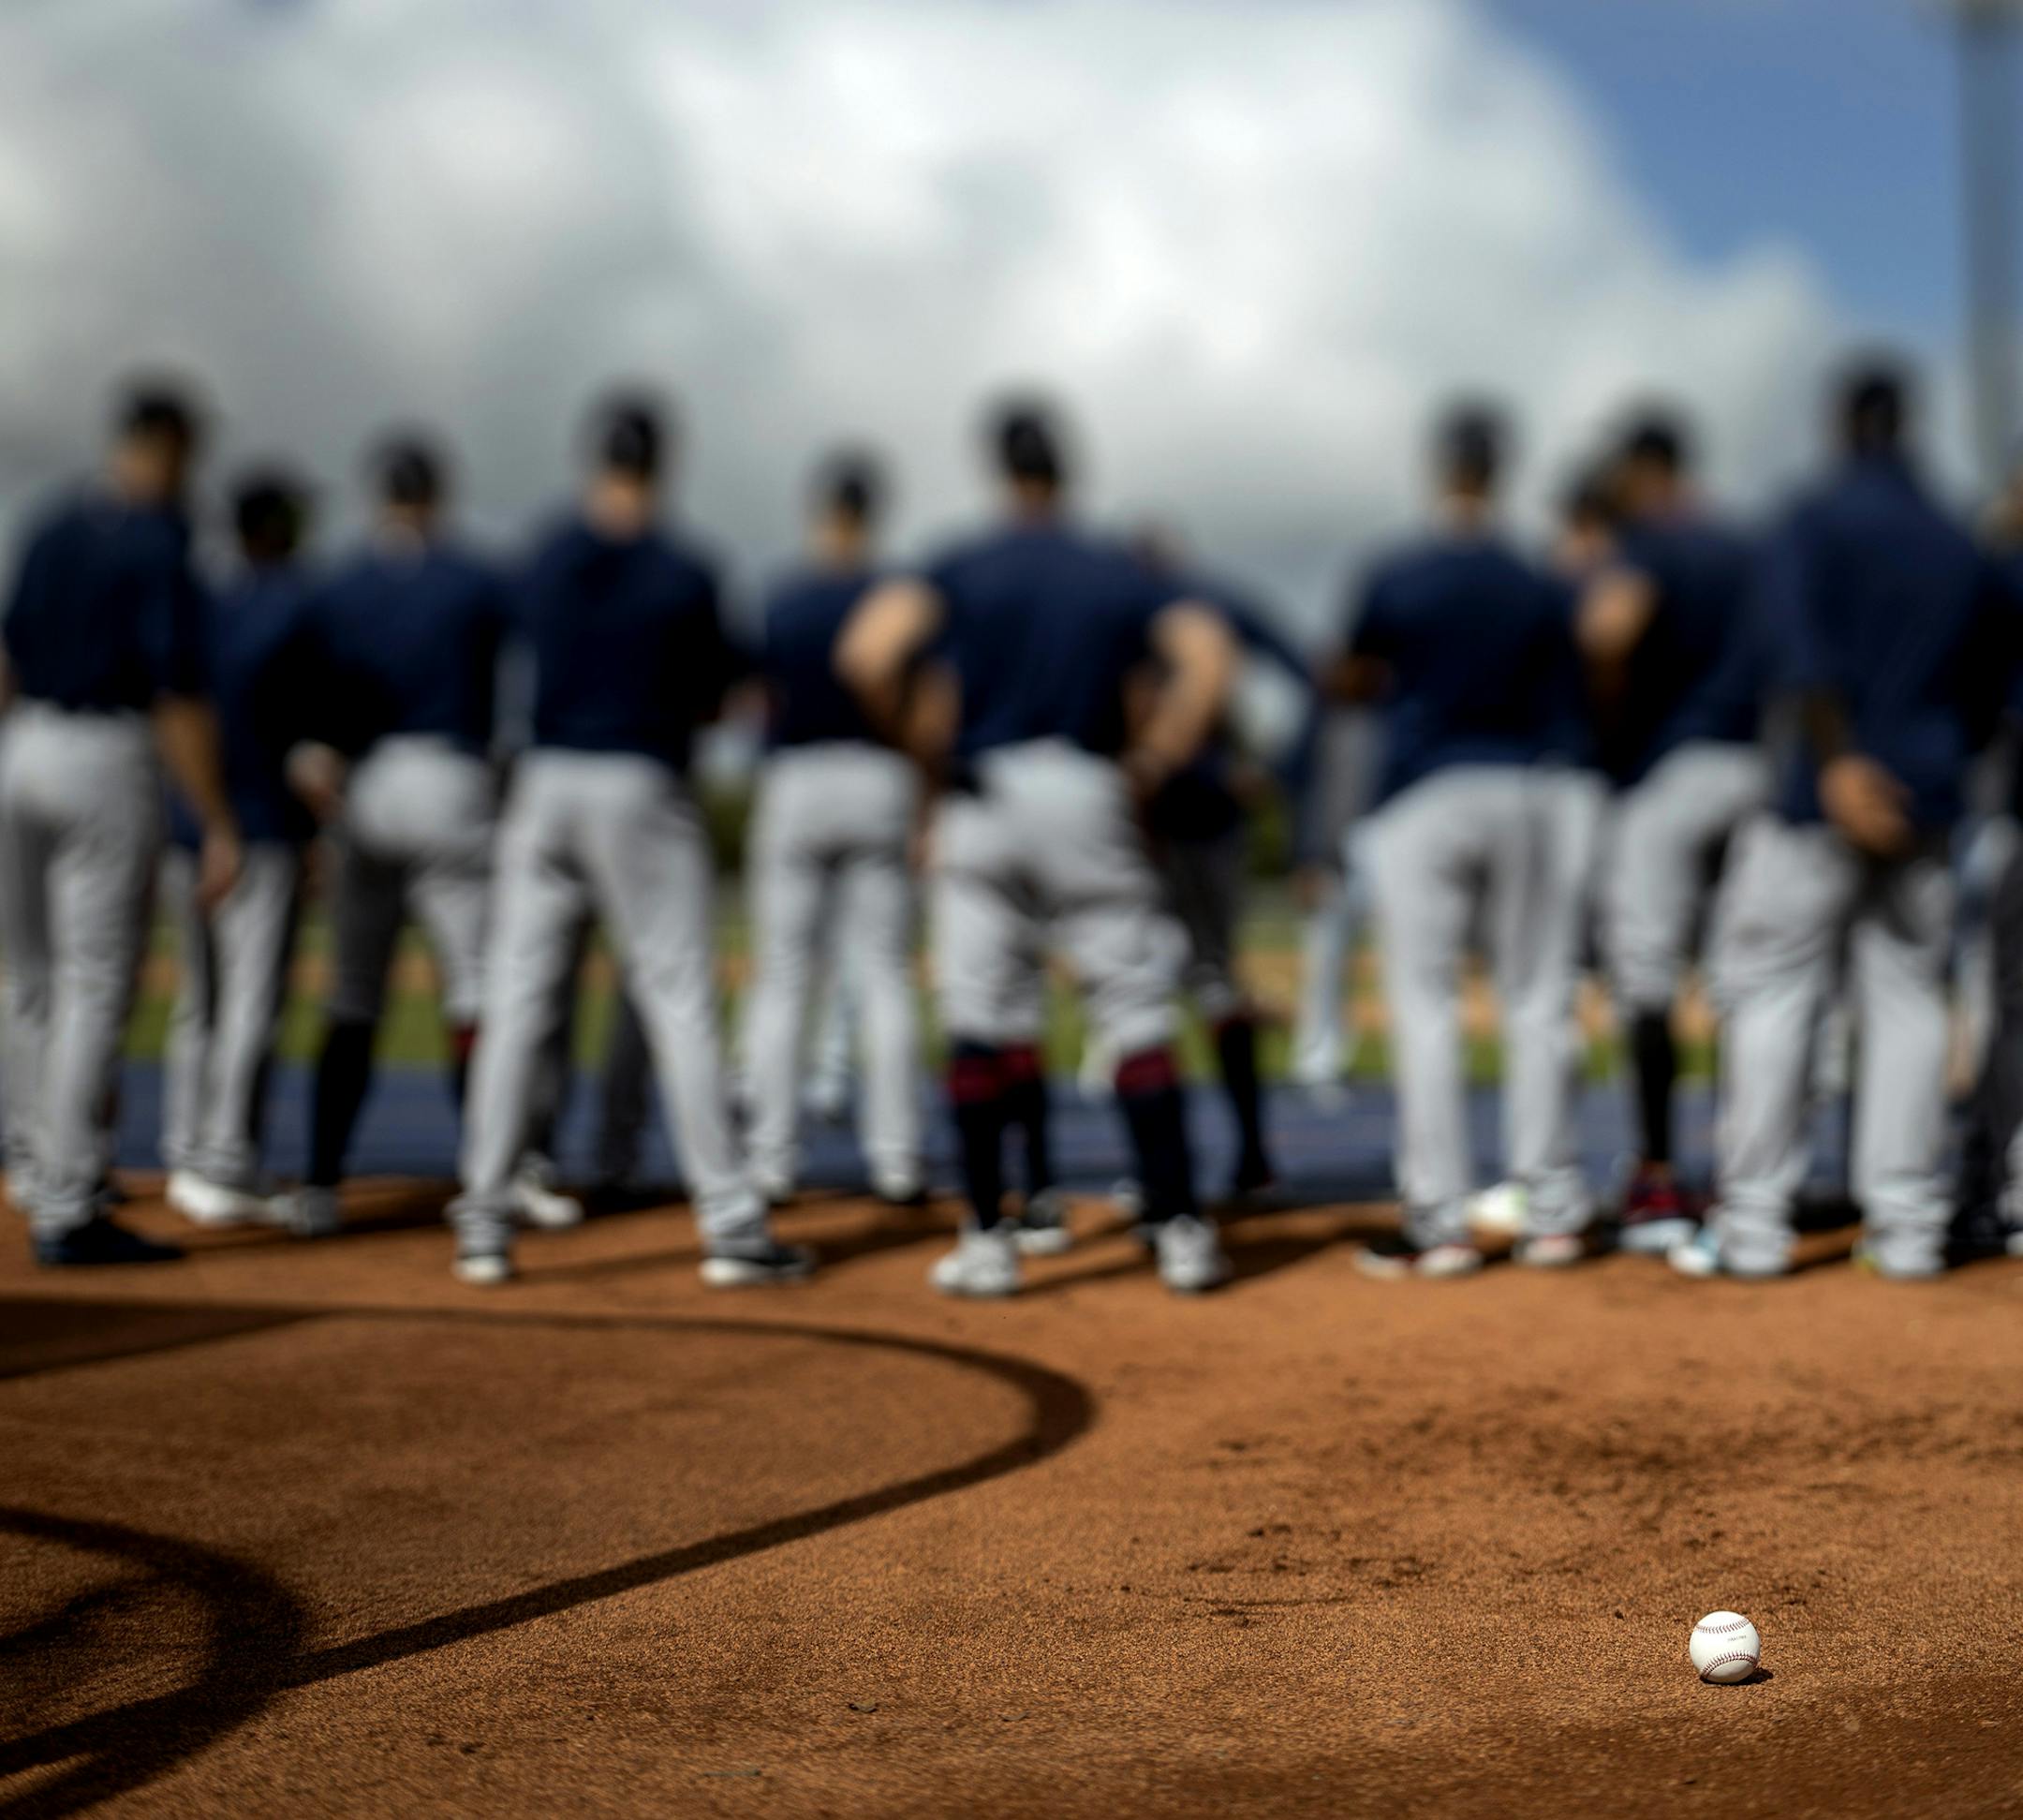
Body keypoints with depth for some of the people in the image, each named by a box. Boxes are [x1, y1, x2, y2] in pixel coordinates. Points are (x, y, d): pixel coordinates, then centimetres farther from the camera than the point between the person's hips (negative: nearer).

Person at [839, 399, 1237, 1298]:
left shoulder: (961, 569, 4)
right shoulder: (1124, 574, 9)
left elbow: (868, 653, -13)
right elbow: (1208, 659, -7)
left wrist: (929, 746, -2)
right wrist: (1149, 766, -1)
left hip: (980, 796, 0)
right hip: (1088, 795, 1)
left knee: (978, 1020, 5)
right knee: (1136, 1012, 6)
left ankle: (988, 1238, 5)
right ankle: (1179, 1229, 5)